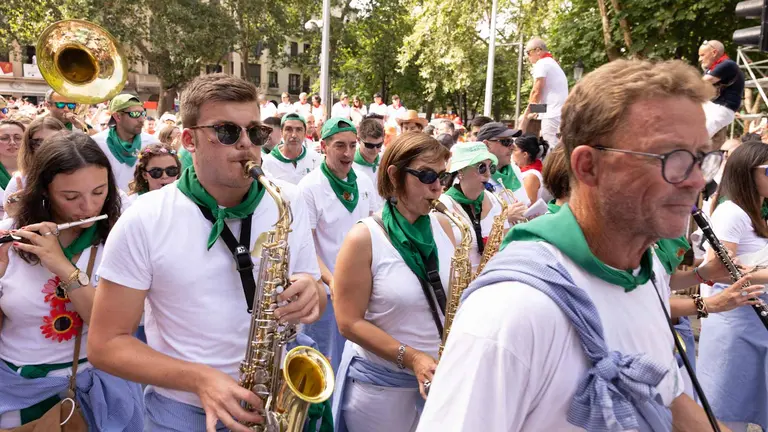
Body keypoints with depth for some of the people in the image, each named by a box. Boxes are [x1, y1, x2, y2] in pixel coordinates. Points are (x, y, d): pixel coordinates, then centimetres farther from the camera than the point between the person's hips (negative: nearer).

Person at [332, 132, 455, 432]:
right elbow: (349, 322, -15)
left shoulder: (443, 227, -1)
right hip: (381, 384, -4)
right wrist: (410, 358, -21)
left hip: (442, 375, 5)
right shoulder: (365, 238, -16)